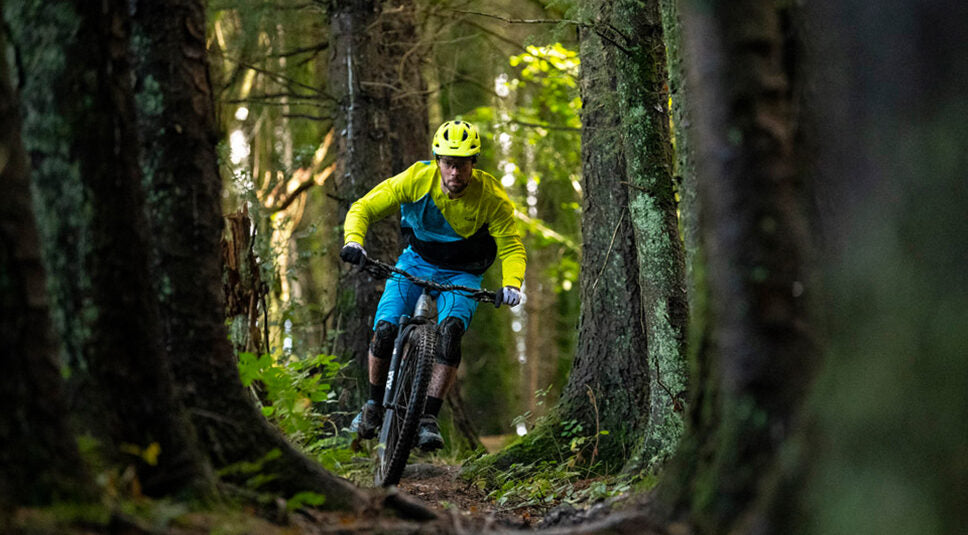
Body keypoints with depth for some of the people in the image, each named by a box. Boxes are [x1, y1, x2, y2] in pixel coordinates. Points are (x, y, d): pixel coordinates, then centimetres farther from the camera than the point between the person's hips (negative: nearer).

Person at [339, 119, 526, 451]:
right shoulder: (416, 179, -22)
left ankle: (428, 419, -22)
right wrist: (353, 240, -34)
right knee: (384, 329, -16)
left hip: (462, 275, -1)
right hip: (417, 261, 1)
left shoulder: (491, 197, -24)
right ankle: (375, 405, 10)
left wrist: (511, 284, -35)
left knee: (450, 332, -28)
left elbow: (511, 248, -16)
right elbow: (363, 208, -14)